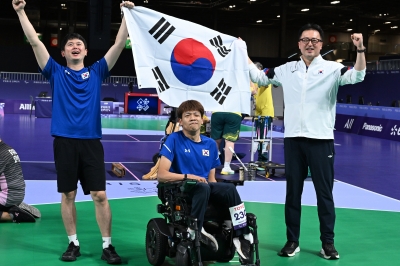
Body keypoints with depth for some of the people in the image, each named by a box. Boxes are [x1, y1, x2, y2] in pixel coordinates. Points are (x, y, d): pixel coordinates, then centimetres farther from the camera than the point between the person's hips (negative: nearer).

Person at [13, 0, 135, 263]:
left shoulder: (97, 72, 9)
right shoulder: (56, 72, 8)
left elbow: (119, 44, 4)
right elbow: (35, 42, 3)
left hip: (91, 141, 0)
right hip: (64, 141, 0)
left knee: (100, 195, -1)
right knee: (68, 195, 6)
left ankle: (107, 246, 7)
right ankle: (73, 243, 18)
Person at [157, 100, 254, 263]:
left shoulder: (210, 144, 11)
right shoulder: (174, 140, -5)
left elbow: (211, 179, 14)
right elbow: (161, 175, -12)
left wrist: (227, 198, -5)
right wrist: (188, 176, -22)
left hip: (205, 190, 5)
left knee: (229, 189, -25)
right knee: (203, 188, -35)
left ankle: (241, 234, -19)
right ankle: (194, 231, -28)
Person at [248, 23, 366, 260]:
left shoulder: (332, 68, 0)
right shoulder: (287, 70, 10)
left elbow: (357, 76, -14)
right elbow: (259, 77, 19)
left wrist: (360, 49, -29)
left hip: (321, 140, -3)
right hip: (293, 139, 3)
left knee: (325, 193, 4)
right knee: (293, 191, 10)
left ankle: (328, 242, 15)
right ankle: (292, 240, 20)